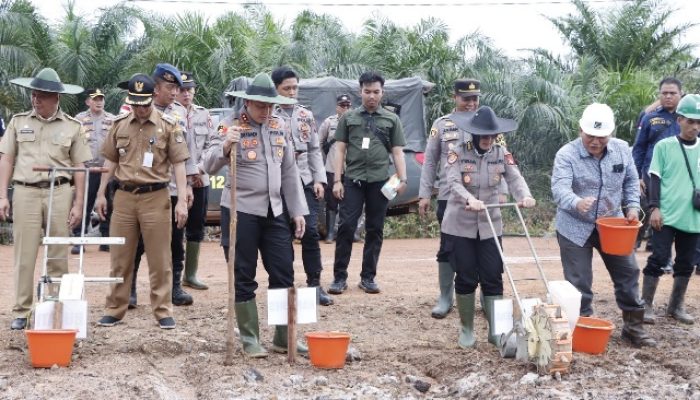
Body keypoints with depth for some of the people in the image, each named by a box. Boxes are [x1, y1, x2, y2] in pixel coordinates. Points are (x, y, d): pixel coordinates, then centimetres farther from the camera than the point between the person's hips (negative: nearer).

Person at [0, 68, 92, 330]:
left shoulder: (72, 127, 4)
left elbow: (79, 168, 5)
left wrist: (78, 204, 0)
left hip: (59, 193, 0)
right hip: (25, 192, 0)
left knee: (58, 256, 5)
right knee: (24, 255, 1)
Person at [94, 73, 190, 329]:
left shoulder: (168, 125, -3)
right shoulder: (120, 124, 7)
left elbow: (178, 164, -4)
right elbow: (110, 161, 14)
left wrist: (182, 201, -9)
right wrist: (101, 194, 9)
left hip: (155, 197, -3)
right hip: (124, 196, 3)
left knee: (159, 260, 2)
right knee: (120, 258, 9)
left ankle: (163, 311, 11)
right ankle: (114, 310, 18)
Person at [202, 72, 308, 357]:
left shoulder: (279, 127, 9)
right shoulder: (231, 128, -6)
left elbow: (289, 171, 14)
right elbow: (209, 167, -14)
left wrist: (298, 211, 11)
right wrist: (225, 146, -32)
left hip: (274, 211, 5)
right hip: (241, 211, -5)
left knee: (284, 274, 5)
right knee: (243, 278, 2)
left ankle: (284, 337, 15)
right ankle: (250, 340, 13)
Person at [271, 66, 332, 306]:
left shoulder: (306, 115, 12)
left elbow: (315, 150, 12)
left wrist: (319, 179, 4)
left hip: (305, 181, 3)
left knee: (310, 231, -1)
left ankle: (314, 283, 7)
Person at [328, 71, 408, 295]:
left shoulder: (391, 119, 10)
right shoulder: (348, 117, 9)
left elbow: (397, 152, 8)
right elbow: (340, 150, 7)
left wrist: (402, 179, -5)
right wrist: (337, 180, -1)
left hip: (379, 181, 1)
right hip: (353, 180, -1)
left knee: (375, 229, 5)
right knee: (346, 227, -5)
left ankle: (368, 277, 13)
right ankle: (339, 277, 1)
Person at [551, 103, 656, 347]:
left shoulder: (622, 149, -3)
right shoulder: (567, 154, -19)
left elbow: (631, 181, 10)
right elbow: (559, 188, -32)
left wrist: (632, 206, -5)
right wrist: (576, 203, -52)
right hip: (575, 227, -4)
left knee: (628, 272, 10)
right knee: (579, 282, 1)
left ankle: (633, 327, 24)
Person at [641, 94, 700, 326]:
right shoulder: (664, 146, -2)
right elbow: (655, 178, -2)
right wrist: (655, 208, -9)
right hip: (667, 215, -4)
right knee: (659, 258, -5)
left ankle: (676, 306, 23)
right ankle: (646, 306, 4)